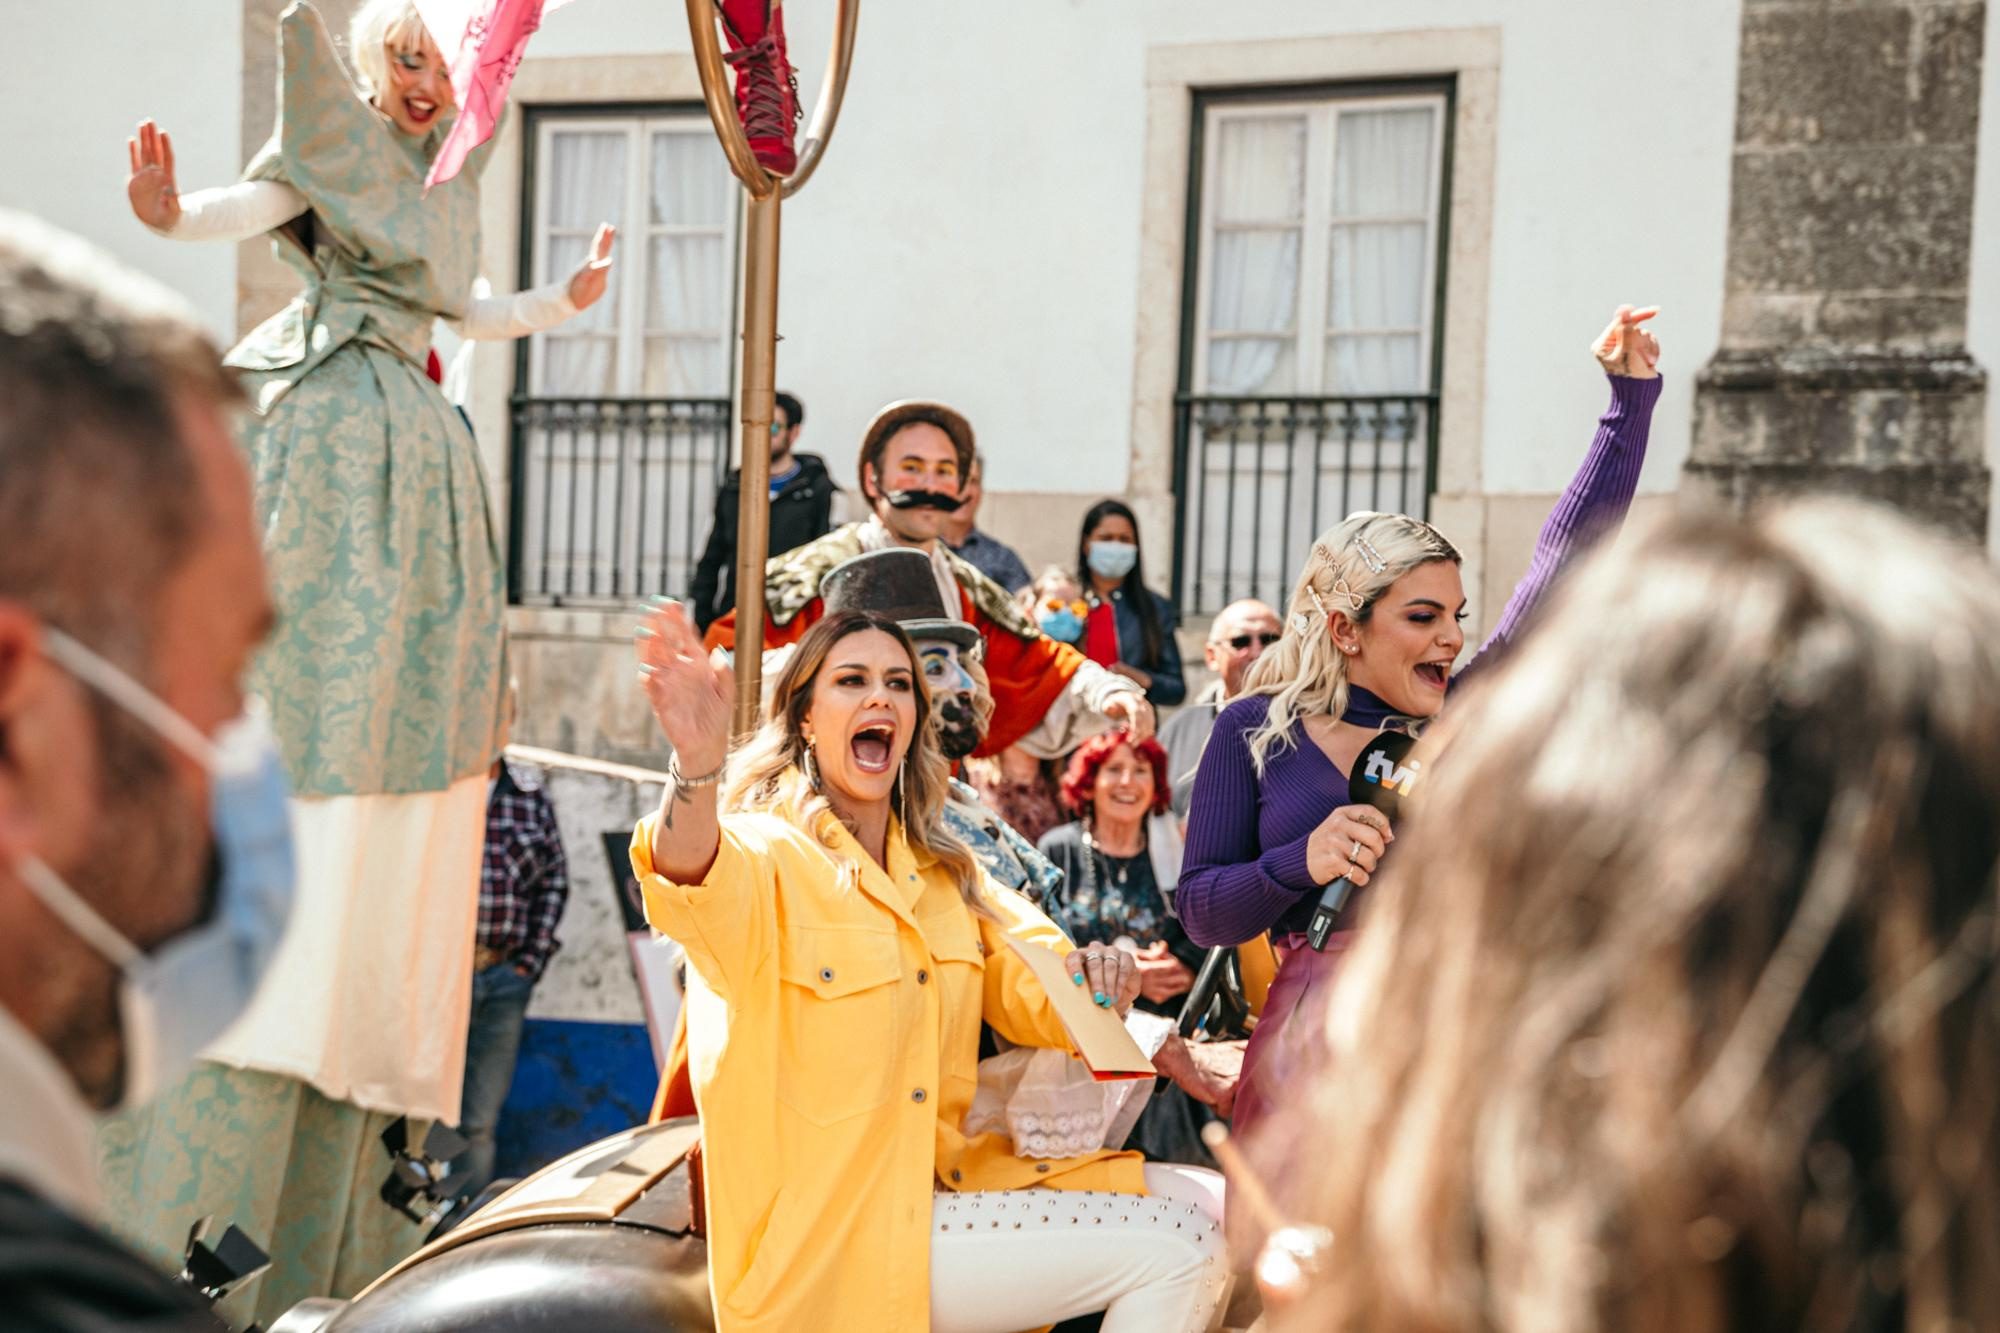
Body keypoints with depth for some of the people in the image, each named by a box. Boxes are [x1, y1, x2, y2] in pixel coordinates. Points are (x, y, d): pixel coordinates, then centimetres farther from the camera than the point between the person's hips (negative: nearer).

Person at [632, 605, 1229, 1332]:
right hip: (825, 1233, -8)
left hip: (947, 1181, 8)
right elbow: (697, 885, -33)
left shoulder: (943, 872, 16)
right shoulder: (765, 853, -9)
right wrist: (696, 766, -55)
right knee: (1172, 1248, -14)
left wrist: (1093, 975, -16)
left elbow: (1031, 990, 9)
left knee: (1209, 1204, -1)